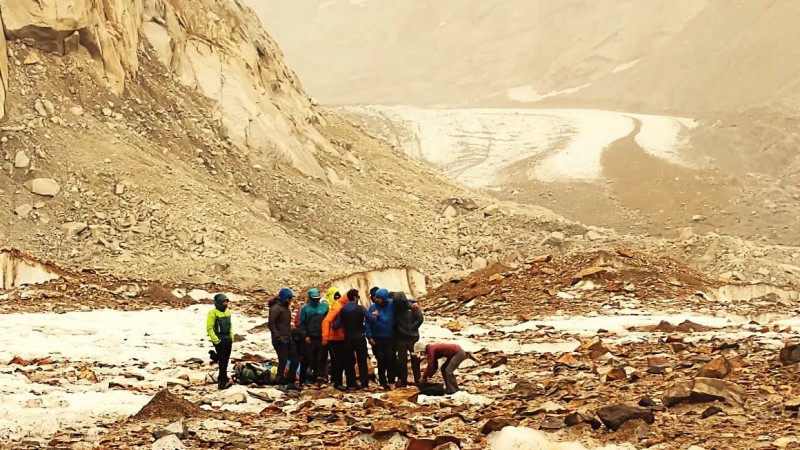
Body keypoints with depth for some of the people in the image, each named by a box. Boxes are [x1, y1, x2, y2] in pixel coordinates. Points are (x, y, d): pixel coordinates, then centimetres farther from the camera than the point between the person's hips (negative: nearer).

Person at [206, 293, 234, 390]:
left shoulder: (227, 311, 9)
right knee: (222, 361, -10)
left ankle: (221, 379, 28)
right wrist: (216, 340, -17)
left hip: (228, 340, 8)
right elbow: (209, 328, -14)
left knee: (225, 361, 15)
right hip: (219, 341, -8)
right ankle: (223, 382, -10)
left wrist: (231, 336, 13)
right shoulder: (213, 313, -14)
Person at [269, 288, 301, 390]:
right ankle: (280, 380, -2)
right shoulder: (276, 308, -11)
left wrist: (290, 335, 16)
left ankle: (290, 382, 18)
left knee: (295, 360, 10)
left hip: (288, 339, 10)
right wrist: (277, 337, -23)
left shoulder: (286, 308, 17)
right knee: (283, 361, -10)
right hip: (280, 340, -10)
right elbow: (271, 324, -18)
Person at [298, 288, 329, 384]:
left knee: (322, 358, -8)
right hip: (310, 338, 1)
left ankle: (320, 376, -8)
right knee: (312, 359, 3)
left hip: (322, 337, -1)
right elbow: (302, 323, 6)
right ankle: (315, 376, 11)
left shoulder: (324, 306, 5)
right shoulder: (305, 309, 6)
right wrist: (305, 336, -3)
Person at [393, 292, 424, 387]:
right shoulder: (396, 309, -2)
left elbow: (420, 319, -11)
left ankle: (417, 380, 13)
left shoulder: (412, 306, -8)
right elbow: (394, 323, 2)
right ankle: (402, 381, 14)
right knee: (402, 361, 7)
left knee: (415, 360, 6)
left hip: (412, 337, -2)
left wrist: (411, 329, -11)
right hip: (401, 338, 2)